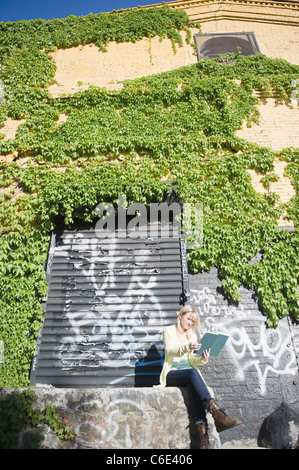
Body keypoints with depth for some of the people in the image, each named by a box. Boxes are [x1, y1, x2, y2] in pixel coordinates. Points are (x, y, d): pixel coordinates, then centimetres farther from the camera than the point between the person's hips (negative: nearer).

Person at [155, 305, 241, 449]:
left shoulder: (192, 335, 18)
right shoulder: (169, 331, 5)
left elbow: (194, 362, 11)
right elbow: (170, 351, -15)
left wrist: (202, 359, -13)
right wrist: (187, 347, -35)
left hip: (190, 374, 3)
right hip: (172, 374, -3)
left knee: (194, 385, -33)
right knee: (192, 373, -35)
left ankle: (202, 434, -40)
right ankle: (217, 413, -43)